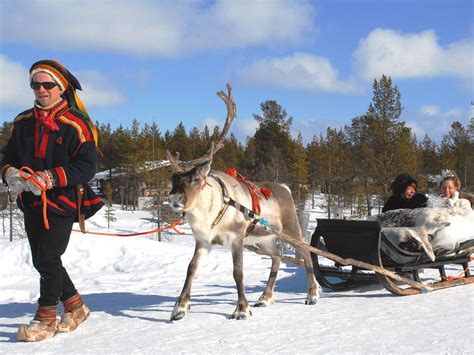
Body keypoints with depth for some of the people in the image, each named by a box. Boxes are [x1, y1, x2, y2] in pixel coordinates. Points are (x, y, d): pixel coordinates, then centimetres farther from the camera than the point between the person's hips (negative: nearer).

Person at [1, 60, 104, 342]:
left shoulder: (75, 124, -9)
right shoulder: (24, 122, 10)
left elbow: (87, 165, -15)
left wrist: (50, 178, -25)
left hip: (62, 200, -7)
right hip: (31, 202, 7)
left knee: (48, 257, -11)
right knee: (42, 261, 12)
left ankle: (47, 318, 2)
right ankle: (75, 306, 29)